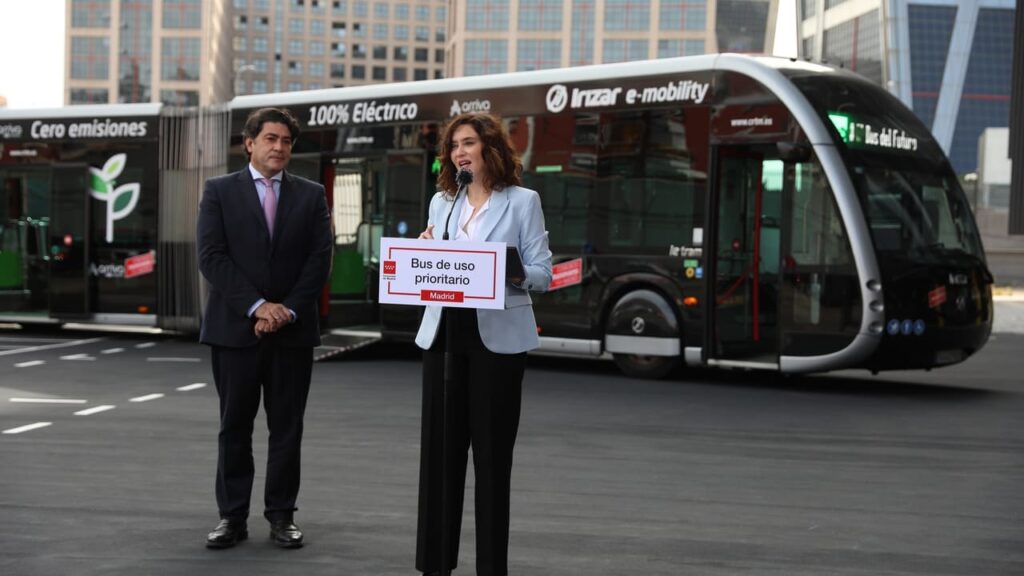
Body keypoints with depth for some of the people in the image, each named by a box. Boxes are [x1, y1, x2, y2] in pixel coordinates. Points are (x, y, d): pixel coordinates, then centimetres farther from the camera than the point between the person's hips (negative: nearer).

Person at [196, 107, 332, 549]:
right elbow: (211, 257, -6)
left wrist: (288, 311, -10)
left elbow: (320, 259, 1)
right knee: (234, 426, 5)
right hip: (235, 327, -1)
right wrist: (258, 307, -14)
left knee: (287, 427, 5)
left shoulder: (311, 195, 8)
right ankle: (232, 517, 12)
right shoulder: (219, 191, 3)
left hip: (292, 330, 1)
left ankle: (281, 516, 13)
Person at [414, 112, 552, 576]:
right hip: (443, 334, 4)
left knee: (492, 452, 1)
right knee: (439, 448, 5)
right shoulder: (441, 203, 13)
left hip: (497, 338, -4)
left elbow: (542, 274, -4)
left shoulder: (522, 201, -1)